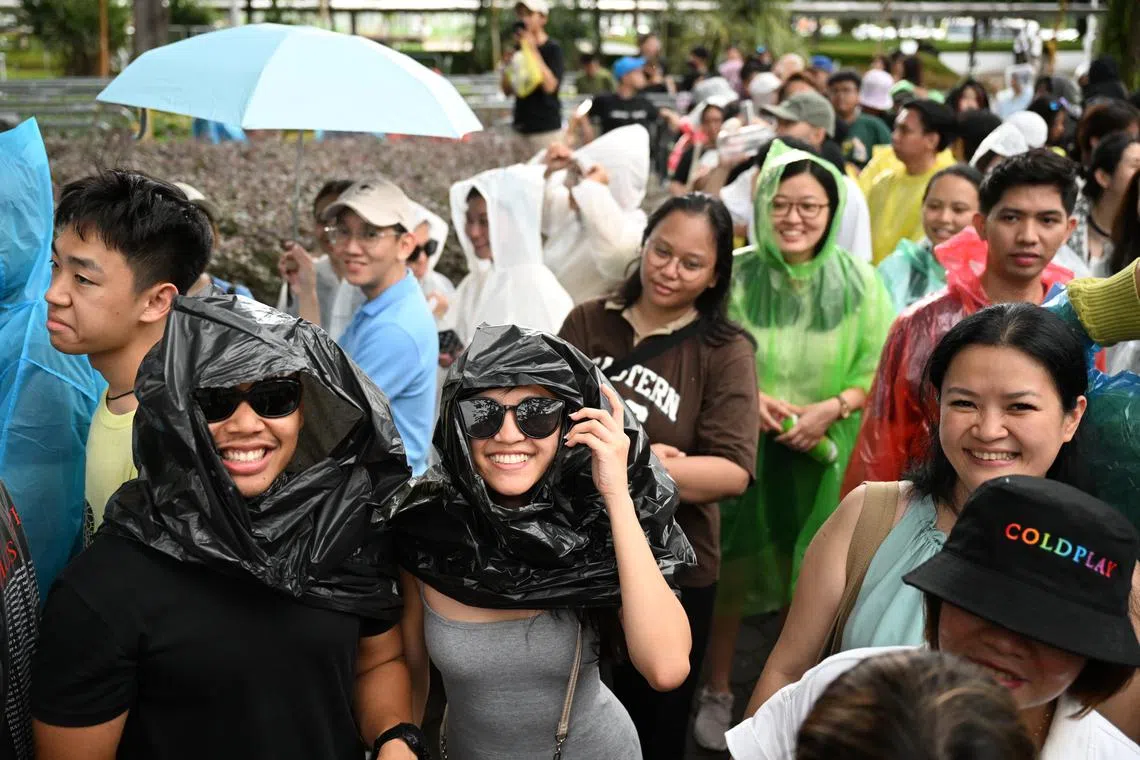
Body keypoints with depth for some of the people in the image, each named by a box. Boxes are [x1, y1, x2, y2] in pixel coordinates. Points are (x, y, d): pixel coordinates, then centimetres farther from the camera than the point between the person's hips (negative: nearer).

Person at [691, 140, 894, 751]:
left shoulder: (857, 282, -4)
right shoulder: (735, 276, -6)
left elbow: (879, 369, -2)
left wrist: (831, 409, -16)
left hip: (821, 455, 1)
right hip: (741, 447, -1)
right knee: (729, 571, 5)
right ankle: (716, 694, 25)